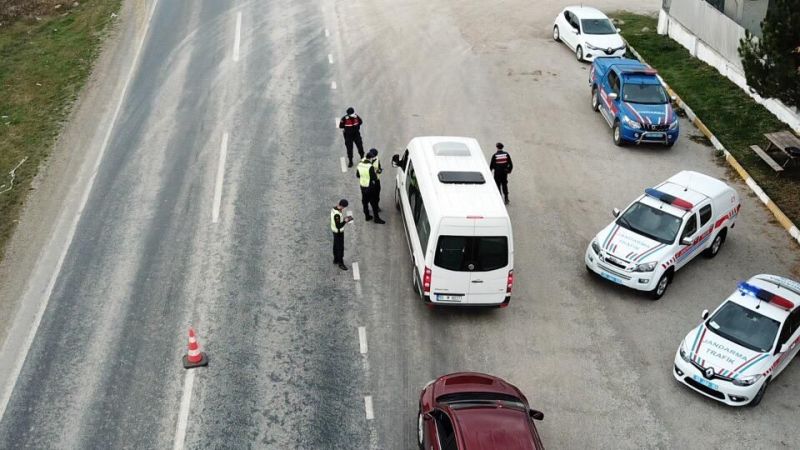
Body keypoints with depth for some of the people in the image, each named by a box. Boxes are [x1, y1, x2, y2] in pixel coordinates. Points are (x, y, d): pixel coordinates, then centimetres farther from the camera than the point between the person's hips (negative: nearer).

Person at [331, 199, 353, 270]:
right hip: (339, 232, -10)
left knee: (336, 245, 24)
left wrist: (344, 218, 0)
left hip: (335, 230, 10)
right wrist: (345, 221, -23)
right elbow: (338, 226, -31)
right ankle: (341, 263, 18)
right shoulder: (337, 214, -35)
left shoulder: (334, 208, -5)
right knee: (340, 248, 5)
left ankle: (336, 260, 41)